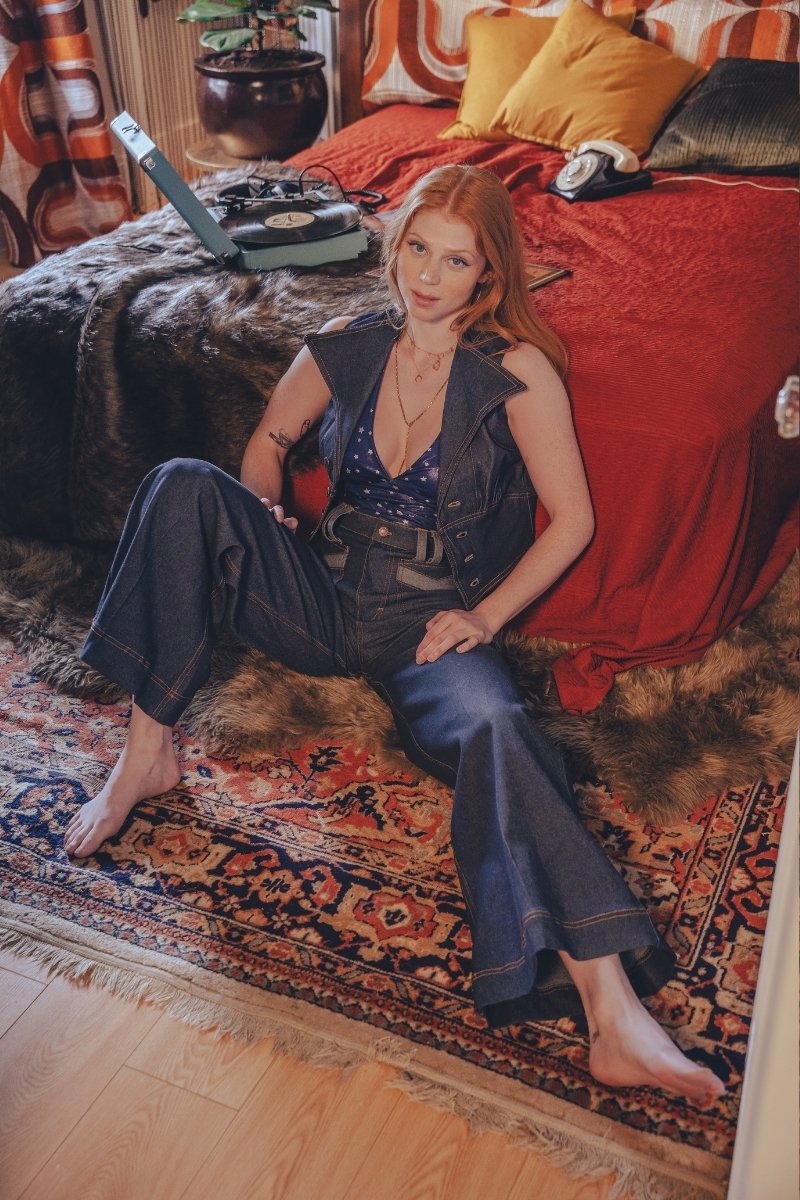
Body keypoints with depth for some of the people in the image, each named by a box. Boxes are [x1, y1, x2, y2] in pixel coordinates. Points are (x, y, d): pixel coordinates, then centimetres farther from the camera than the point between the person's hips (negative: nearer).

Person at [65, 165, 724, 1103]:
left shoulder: (516, 371, -5)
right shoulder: (347, 348, 6)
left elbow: (573, 519, -5)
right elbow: (272, 436, 22)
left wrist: (485, 616, -13)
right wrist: (255, 511, 1)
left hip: (433, 623, -3)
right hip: (323, 602, 4)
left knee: (496, 729, -37)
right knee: (182, 487, -18)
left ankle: (615, 1017, -40)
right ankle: (146, 752, -13)